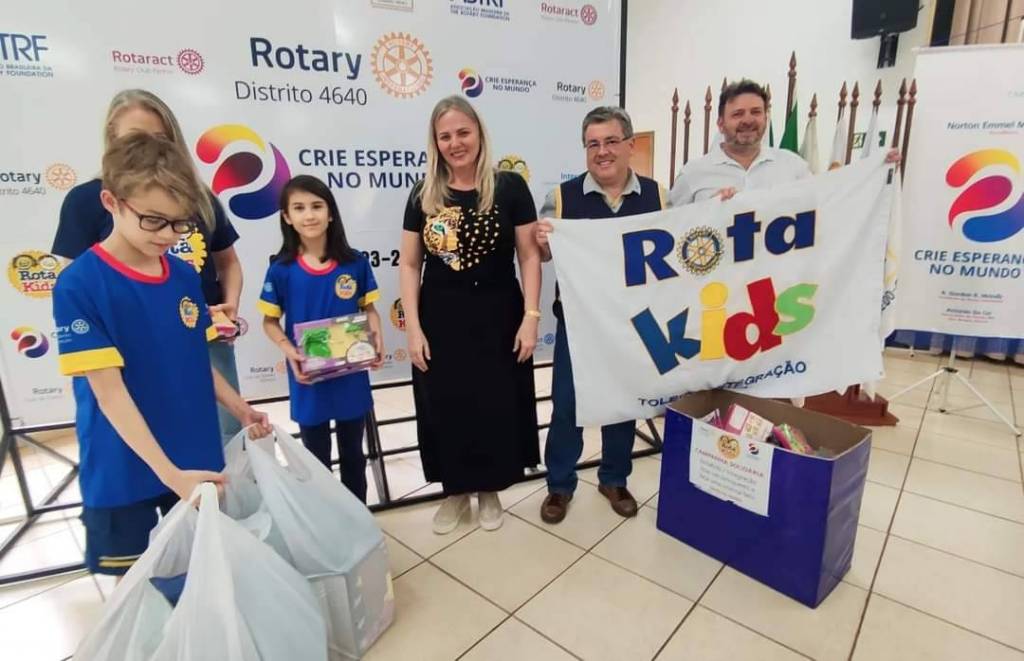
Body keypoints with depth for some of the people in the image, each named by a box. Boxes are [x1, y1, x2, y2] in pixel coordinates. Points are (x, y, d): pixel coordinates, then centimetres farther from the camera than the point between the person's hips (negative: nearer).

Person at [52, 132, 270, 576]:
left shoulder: (185, 277, -1)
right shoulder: (80, 285, -16)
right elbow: (109, 391, -21)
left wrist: (239, 409, 2)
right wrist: (168, 472, -26)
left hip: (197, 461, 4)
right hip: (121, 473, -4)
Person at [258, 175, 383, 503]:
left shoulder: (355, 263, -7)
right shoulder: (281, 270, -9)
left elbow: (369, 308, 3)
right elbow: (270, 321, -1)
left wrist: (377, 337, -15)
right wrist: (288, 350, -18)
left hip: (351, 376, 1)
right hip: (308, 379, -1)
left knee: (353, 453, 20)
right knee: (317, 458, 18)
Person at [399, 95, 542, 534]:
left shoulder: (509, 187, -3)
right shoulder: (424, 195, 3)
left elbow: (529, 256, -3)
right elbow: (409, 264, 3)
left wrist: (530, 317, -10)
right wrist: (413, 328, -4)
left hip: (497, 316, -1)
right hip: (441, 320, 2)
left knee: (495, 405, 9)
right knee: (445, 408, 10)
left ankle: (490, 490, 32)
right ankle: (456, 490, 33)